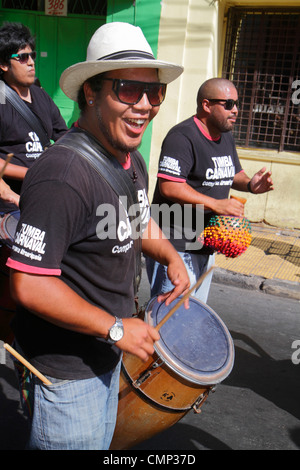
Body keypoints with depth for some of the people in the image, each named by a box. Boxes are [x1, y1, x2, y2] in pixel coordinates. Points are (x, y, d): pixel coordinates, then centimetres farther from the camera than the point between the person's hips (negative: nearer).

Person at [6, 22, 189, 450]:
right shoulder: (63, 175, -30)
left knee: (101, 442, 28)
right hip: (65, 366, -9)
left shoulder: (133, 161, 1)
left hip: (107, 350, 9)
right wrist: (116, 328, -24)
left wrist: (170, 257, 2)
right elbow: (29, 285, -31)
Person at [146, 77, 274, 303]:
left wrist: (249, 184, 0)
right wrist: (216, 204, -27)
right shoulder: (182, 137, -17)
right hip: (176, 246, -9)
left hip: (207, 245, 9)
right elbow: (168, 187, -26)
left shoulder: (226, 136, 13)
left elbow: (233, 173, 24)